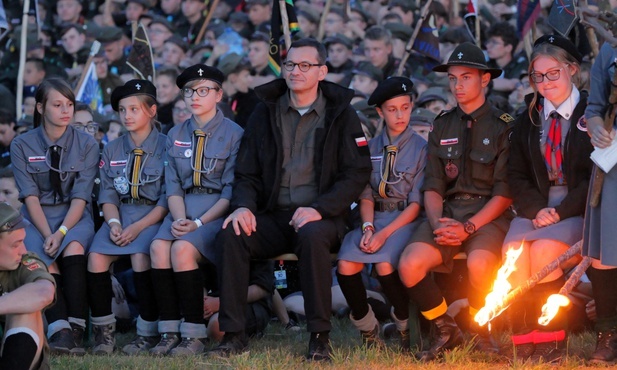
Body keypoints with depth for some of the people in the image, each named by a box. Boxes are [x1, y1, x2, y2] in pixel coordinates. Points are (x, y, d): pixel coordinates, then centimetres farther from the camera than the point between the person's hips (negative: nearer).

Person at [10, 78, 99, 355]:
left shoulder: (86, 145, 1)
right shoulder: (22, 145, 1)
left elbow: (80, 197, -6)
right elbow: (30, 197, -6)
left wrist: (61, 232, -21)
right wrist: (47, 234, -19)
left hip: (75, 217, 0)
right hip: (37, 218, 0)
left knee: (74, 247, -34)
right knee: (44, 258, -31)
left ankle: (76, 330, -36)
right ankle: (59, 329, -40)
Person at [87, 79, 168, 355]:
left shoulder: (165, 147, -1)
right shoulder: (113, 150, 15)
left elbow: (167, 199, -7)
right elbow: (108, 194, 10)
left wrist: (138, 227, -17)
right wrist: (113, 223, -11)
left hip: (153, 216, -4)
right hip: (121, 215, 4)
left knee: (140, 256, -33)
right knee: (96, 256, -24)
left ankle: (148, 331, -21)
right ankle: (103, 330, -13)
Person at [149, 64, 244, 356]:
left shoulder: (234, 134, -2)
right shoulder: (176, 136, 15)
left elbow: (231, 191, -7)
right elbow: (173, 186, 10)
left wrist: (198, 223, -16)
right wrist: (179, 219, -10)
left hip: (218, 210, -5)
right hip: (184, 208, 5)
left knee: (182, 248, -30)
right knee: (159, 246, -25)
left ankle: (193, 335, -25)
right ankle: (169, 332, -23)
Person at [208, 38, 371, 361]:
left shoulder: (340, 114, 3)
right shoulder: (266, 112, 12)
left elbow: (357, 174, -4)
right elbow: (247, 172, 13)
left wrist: (319, 209, -18)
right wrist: (243, 206, -10)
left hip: (319, 217, -3)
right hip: (272, 217, 3)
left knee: (312, 236, -38)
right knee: (230, 234, -26)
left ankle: (320, 337, -28)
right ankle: (234, 335, -21)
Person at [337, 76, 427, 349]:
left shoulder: (421, 148, 0)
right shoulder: (371, 148, 12)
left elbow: (416, 203, -5)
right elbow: (366, 195, 8)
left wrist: (384, 233, -16)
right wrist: (368, 227, -13)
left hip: (405, 221, -3)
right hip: (374, 217, 3)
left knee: (384, 266, -32)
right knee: (346, 267, -24)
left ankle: (406, 326, -6)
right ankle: (367, 329, -2)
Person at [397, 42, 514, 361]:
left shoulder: (503, 127, 1)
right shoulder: (442, 127, 16)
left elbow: (505, 193, -4)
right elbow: (433, 187, 11)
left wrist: (468, 227, -17)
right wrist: (436, 223, -10)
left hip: (488, 215, -4)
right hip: (447, 211, 4)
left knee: (478, 263, -36)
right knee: (409, 265, -25)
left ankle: (481, 332, -6)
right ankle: (446, 331, -2)